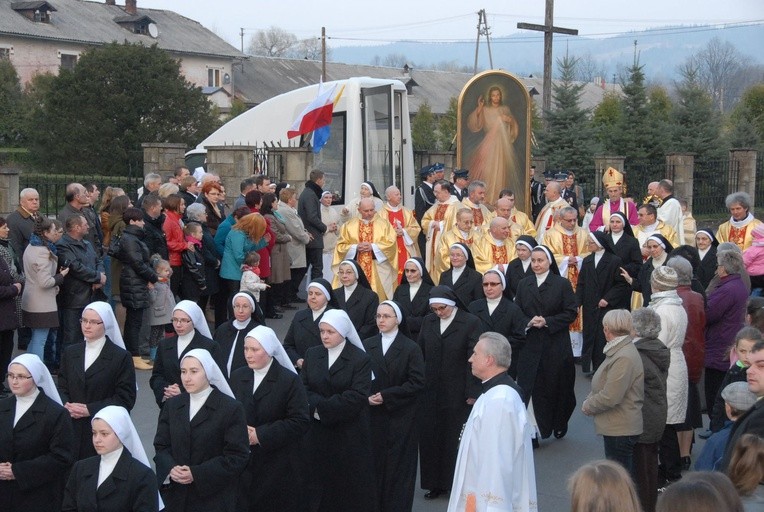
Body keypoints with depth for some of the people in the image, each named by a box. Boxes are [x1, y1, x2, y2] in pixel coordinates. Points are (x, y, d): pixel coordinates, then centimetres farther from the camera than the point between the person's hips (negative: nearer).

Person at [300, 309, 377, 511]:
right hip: (317, 432, 4)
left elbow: (357, 396, -17)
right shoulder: (312, 354, 7)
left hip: (349, 434, -3)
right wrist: (316, 405, -19)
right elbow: (303, 388, 0)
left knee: (349, 484, 4)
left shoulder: (360, 359, -7)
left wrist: (321, 406, -18)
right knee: (318, 481, 6)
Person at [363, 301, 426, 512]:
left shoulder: (411, 348, -3)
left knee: (399, 466, 1)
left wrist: (386, 396, -13)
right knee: (374, 464, 3)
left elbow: (417, 383, -9)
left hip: (400, 418, -3)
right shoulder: (366, 345, 7)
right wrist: (366, 397, -11)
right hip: (373, 416, 3)